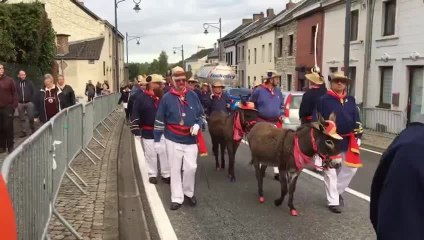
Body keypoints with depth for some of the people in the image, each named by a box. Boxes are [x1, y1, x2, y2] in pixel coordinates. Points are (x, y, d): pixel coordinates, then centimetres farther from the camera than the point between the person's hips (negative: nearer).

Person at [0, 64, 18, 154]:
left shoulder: (9, 80, -2)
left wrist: (14, 105, -8)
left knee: (8, 127, 1)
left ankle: (10, 146, 10)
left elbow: (14, 93, -1)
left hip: (8, 108, -3)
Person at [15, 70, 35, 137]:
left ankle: (32, 129, 20)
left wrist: (32, 101, -4)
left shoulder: (29, 83, 4)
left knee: (31, 117, -1)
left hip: (29, 102, -1)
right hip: (20, 103, 1)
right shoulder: (16, 83, 4)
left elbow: (33, 92, 3)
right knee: (22, 119, 5)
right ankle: (23, 131, 11)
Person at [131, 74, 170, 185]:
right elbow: (135, 114, -8)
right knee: (150, 154, 7)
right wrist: (135, 128, -13)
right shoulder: (141, 98, -8)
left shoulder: (162, 97, 3)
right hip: (148, 132, -3)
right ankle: (152, 174, 22)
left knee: (164, 153, 6)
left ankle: (166, 174, 18)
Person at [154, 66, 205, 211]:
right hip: (173, 139, -1)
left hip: (191, 139, 1)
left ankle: (188, 192, 24)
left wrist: (197, 125, -9)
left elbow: (201, 114, 12)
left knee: (191, 167, -1)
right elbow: (160, 120, 0)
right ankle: (177, 198, 16)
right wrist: (157, 139, -1)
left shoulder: (192, 95, 1)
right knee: (175, 169, 6)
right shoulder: (167, 98, -4)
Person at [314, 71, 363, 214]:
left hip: (347, 140, 5)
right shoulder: (324, 100, -5)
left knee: (350, 168, 7)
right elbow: (316, 119, -6)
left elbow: (356, 119, 14)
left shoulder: (351, 100, 10)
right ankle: (333, 201, 10)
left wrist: (358, 135, 8)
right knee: (330, 171, 1)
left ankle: (337, 192, 29)